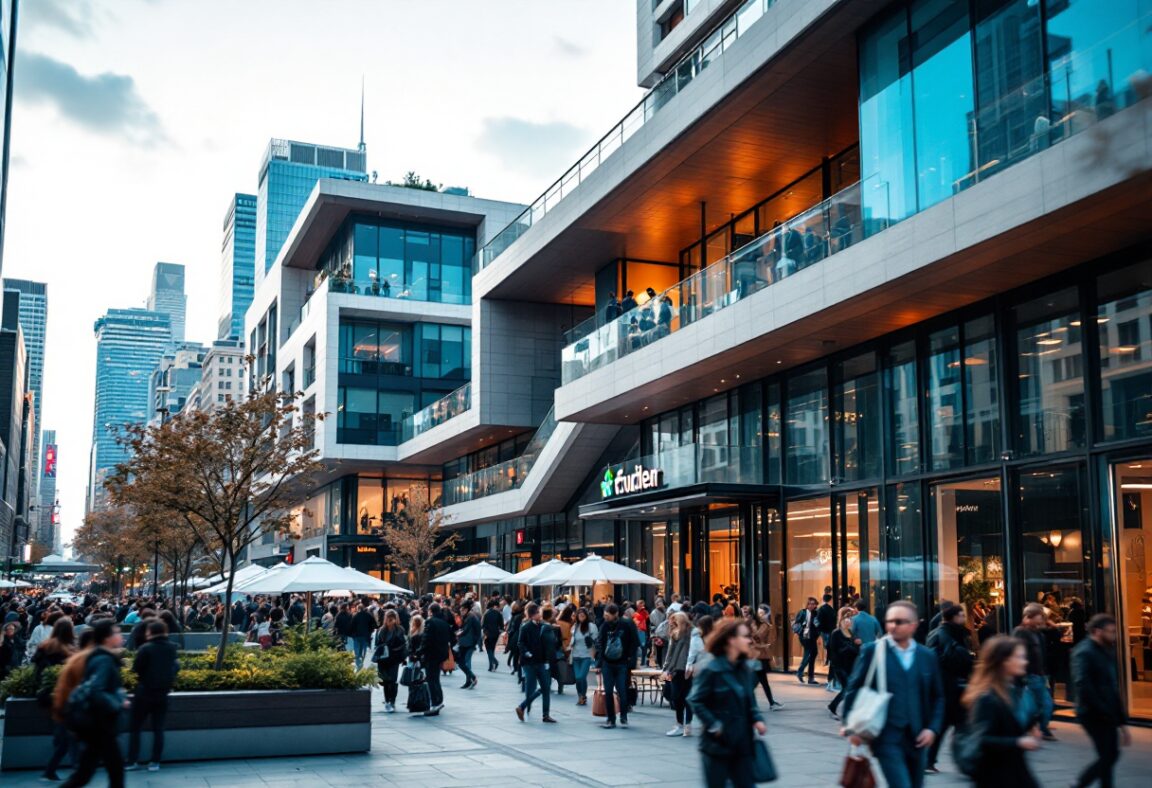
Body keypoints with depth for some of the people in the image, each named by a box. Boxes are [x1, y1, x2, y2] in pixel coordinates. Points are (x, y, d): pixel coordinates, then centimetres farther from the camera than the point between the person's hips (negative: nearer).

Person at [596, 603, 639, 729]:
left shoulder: (627, 625, -8)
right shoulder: (605, 626, 3)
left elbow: (635, 643, -5)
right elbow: (599, 643, 9)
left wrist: (631, 661, -10)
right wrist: (599, 661, 2)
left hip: (622, 664, -4)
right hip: (607, 664, 4)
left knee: (622, 691, -2)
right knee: (608, 692, 4)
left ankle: (623, 718, 12)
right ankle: (611, 719, 13)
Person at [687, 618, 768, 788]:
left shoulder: (745, 670, 7)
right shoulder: (711, 671, -14)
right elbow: (696, 702, -14)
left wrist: (757, 718, -1)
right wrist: (714, 726, -19)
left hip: (743, 743, 6)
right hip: (718, 744, -6)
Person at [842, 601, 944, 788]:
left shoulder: (927, 656, 8)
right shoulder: (872, 651, -2)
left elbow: (938, 697, 13)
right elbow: (853, 688, 1)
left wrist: (932, 728, 0)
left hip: (917, 738, 4)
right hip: (887, 736, -4)